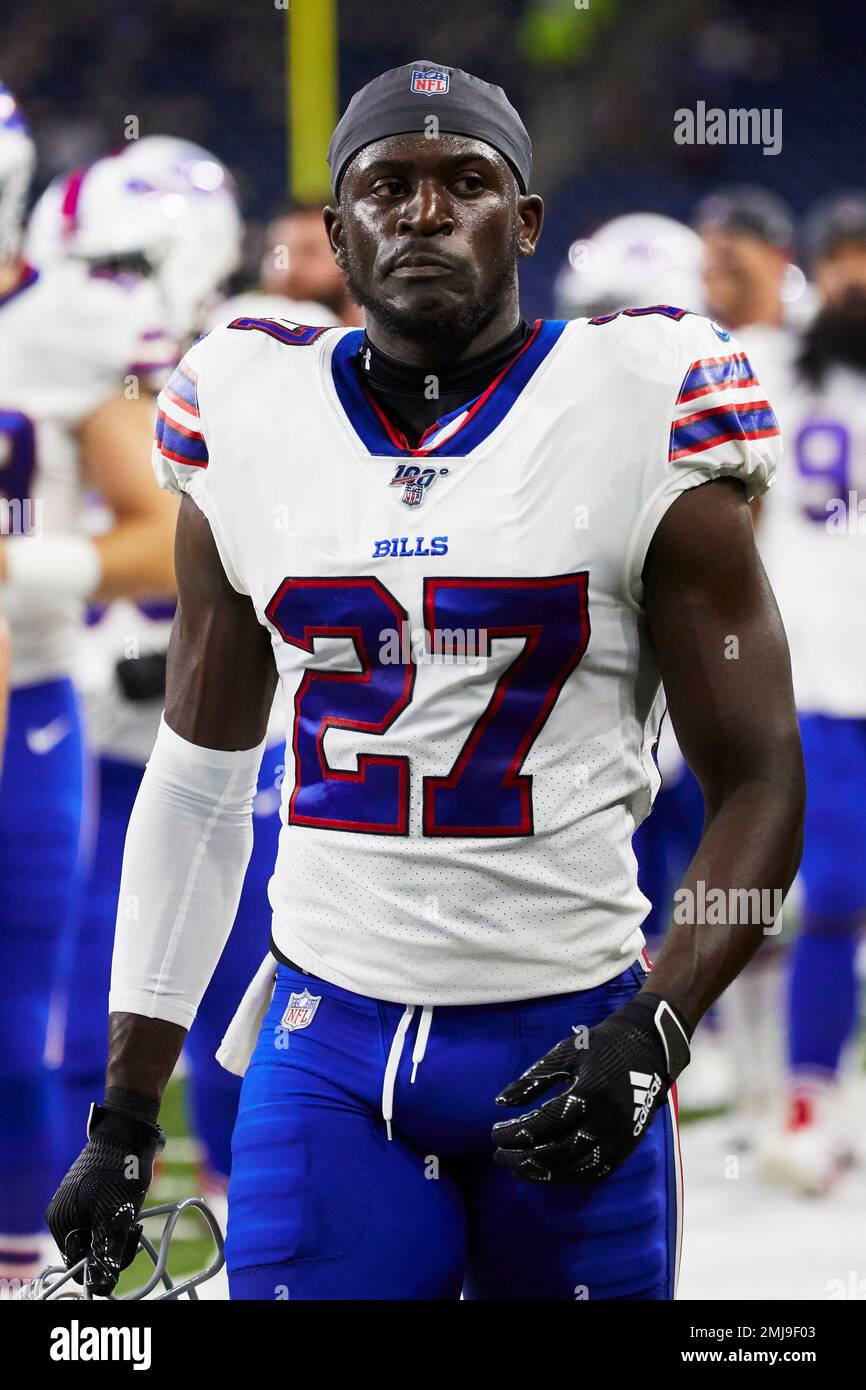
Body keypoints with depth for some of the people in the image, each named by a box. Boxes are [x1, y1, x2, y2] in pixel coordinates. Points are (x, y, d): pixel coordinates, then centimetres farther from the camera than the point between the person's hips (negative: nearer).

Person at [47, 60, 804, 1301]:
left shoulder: (636, 418, -3)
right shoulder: (250, 423, 7)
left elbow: (758, 785, -2)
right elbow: (197, 788, 15)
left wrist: (653, 1035, -17)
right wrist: (126, 1117, 13)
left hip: (568, 1046, -2)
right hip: (327, 1046, 2)